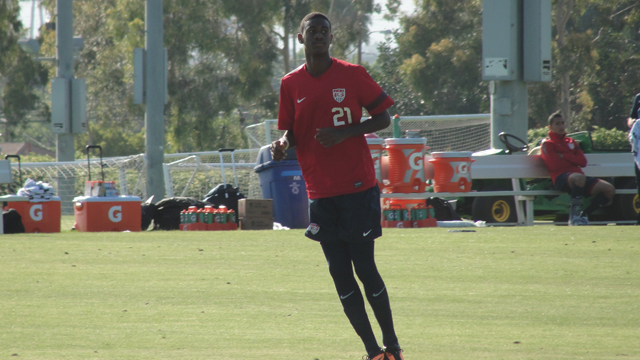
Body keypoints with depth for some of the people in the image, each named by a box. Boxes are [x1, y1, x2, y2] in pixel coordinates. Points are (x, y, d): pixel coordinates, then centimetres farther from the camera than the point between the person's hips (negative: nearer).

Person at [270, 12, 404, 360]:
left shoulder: (352, 75, -2)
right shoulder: (291, 84, 7)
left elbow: (383, 118, 1)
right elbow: (292, 133, 13)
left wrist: (344, 133, -14)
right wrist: (282, 144, -11)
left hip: (358, 187, -3)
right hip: (319, 191, 3)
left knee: (364, 267, -7)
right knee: (339, 272, 0)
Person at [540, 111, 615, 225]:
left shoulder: (571, 142, 27)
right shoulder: (547, 144, 8)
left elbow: (583, 162, 14)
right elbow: (555, 165, -7)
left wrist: (564, 157, 2)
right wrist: (572, 159, 8)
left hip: (578, 175, 7)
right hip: (561, 178, -7)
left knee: (609, 189, -13)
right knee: (579, 177, -45)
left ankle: (584, 215, -2)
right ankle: (574, 214, -36)